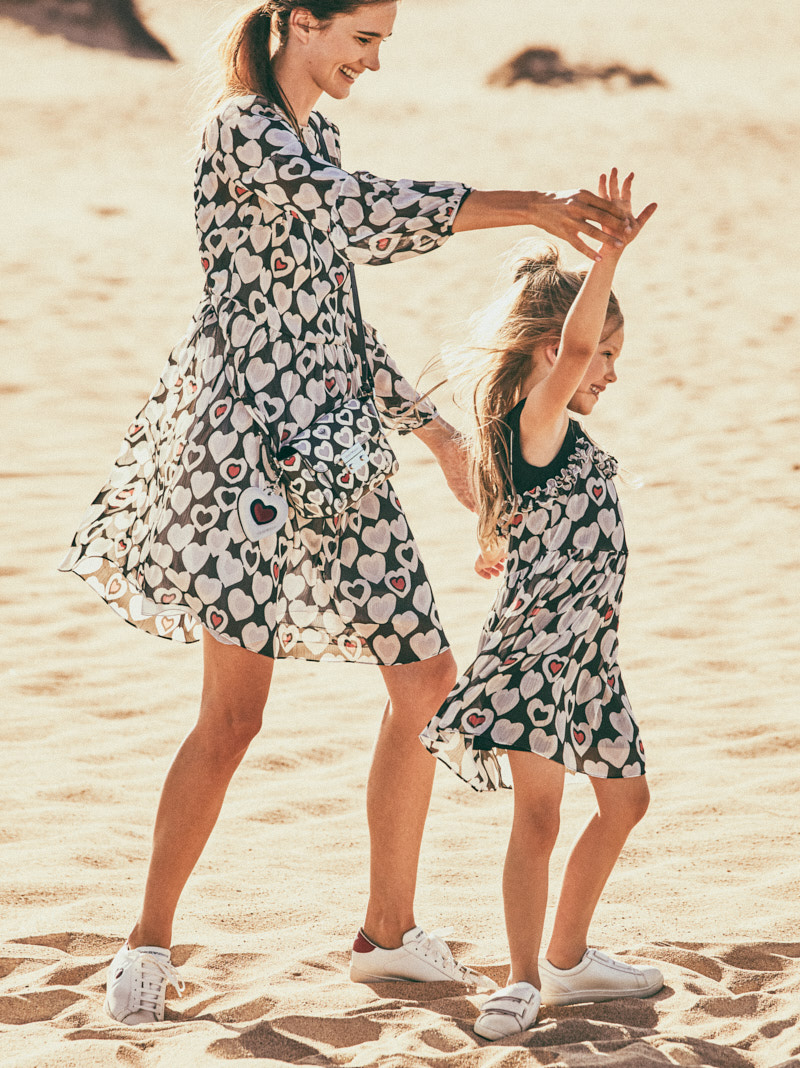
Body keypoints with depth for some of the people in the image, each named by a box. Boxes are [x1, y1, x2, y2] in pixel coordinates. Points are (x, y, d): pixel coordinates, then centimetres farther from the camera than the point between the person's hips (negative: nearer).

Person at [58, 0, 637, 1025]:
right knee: (234, 711, -9)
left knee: (426, 677, 7)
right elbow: (365, 212, -29)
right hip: (246, 438, -9)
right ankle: (148, 943, 6)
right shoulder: (241, 131, -10)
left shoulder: (311, 136, 18)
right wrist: (524, 205, -32)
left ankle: (389, 930, 19)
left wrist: (432, 429, 24)